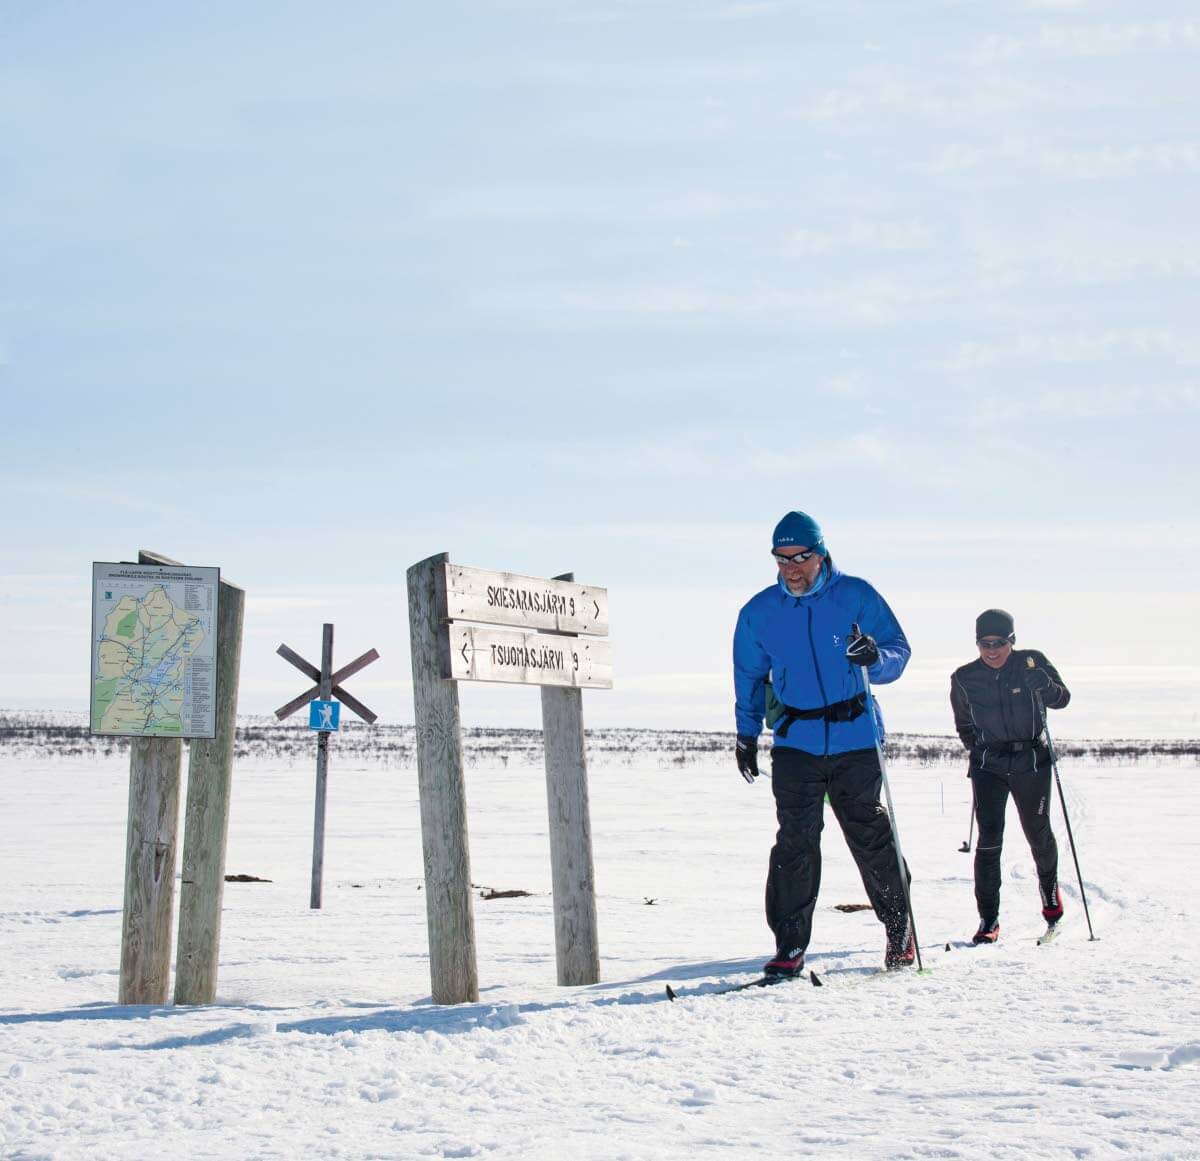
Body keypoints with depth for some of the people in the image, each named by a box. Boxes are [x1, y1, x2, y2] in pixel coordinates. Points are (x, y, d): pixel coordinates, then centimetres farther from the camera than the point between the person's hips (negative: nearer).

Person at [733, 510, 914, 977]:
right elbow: (749, 677, 16)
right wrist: (747, 735, 12)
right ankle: (790, 944, -3)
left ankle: (900, 927, 24)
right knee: (795, 843, -6)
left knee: (871, 836, 6)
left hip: (855, 739, -1)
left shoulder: (857, 596, -2)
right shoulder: (759, 612, 4)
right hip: (795, 743, 1)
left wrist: (875, 658, -21)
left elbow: (899, 650, 1)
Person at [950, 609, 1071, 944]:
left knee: (1038, 832, 13)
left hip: (1032, 762, 0)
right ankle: (988, 918, -6)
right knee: (989, 839, -10)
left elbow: (1062, 699, 1)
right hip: (988, 765, 0)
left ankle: (1049, 885, 45)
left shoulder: (1032, 663, -5)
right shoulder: (965, 678, -1)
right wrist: (978, 749, 2)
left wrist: (1045, 687, -20)